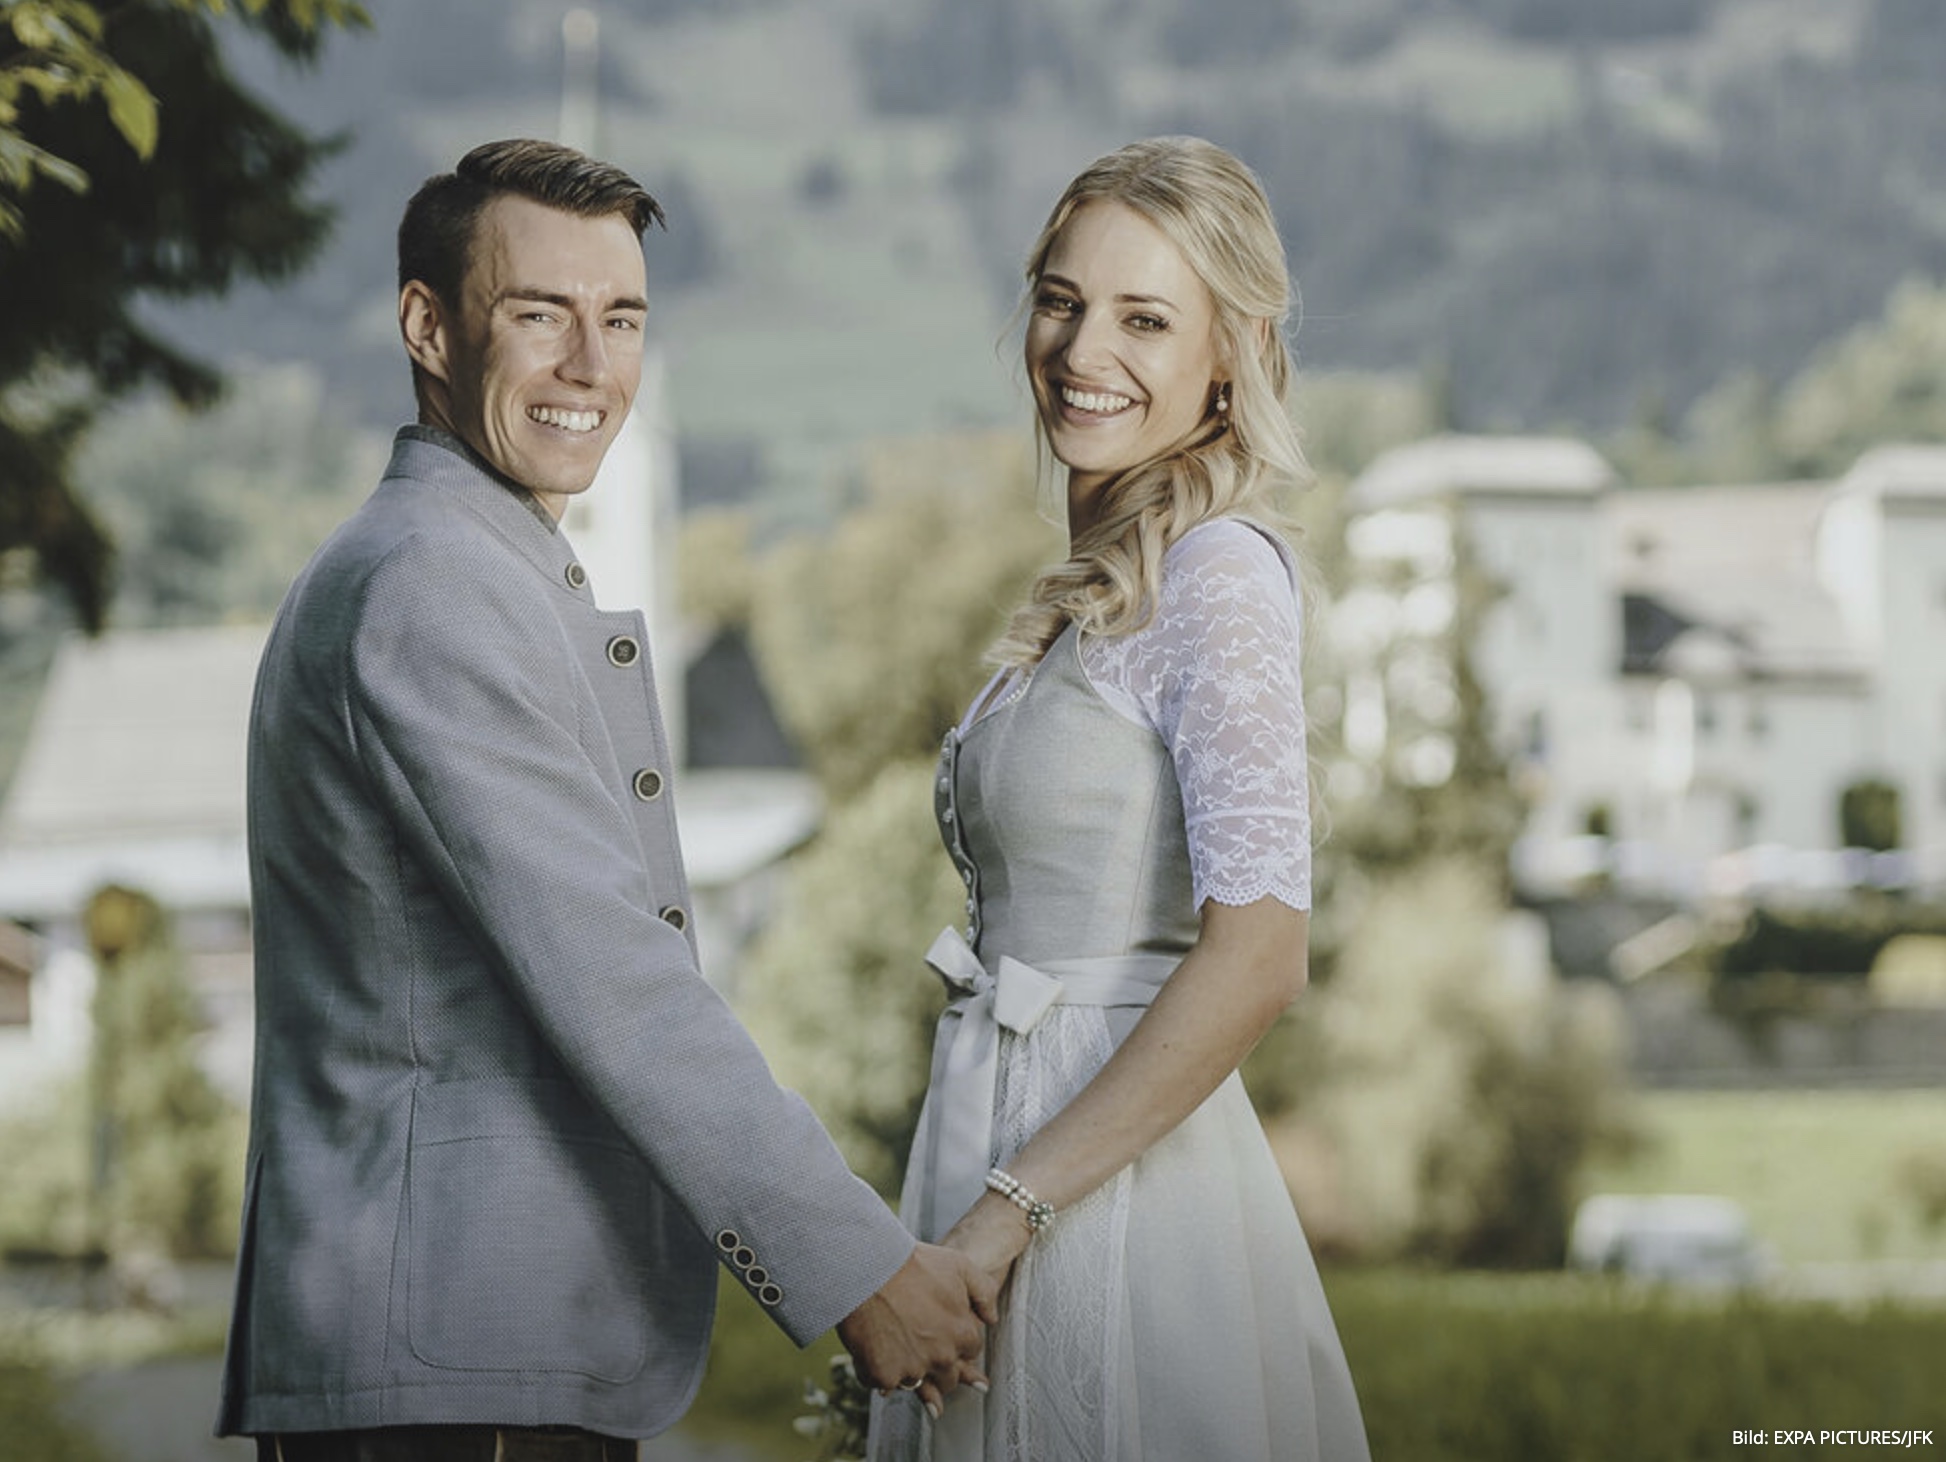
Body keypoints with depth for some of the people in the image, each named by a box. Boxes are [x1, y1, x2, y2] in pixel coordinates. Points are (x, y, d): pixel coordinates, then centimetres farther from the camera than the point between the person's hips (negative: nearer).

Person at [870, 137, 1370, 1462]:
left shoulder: (1219, 574, -13)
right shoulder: (1099, 583, 14)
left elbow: (1257, 957, -21)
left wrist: (999, 1217, -20)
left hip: (1118, 1197, -8)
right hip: (1029, 1174, 8)